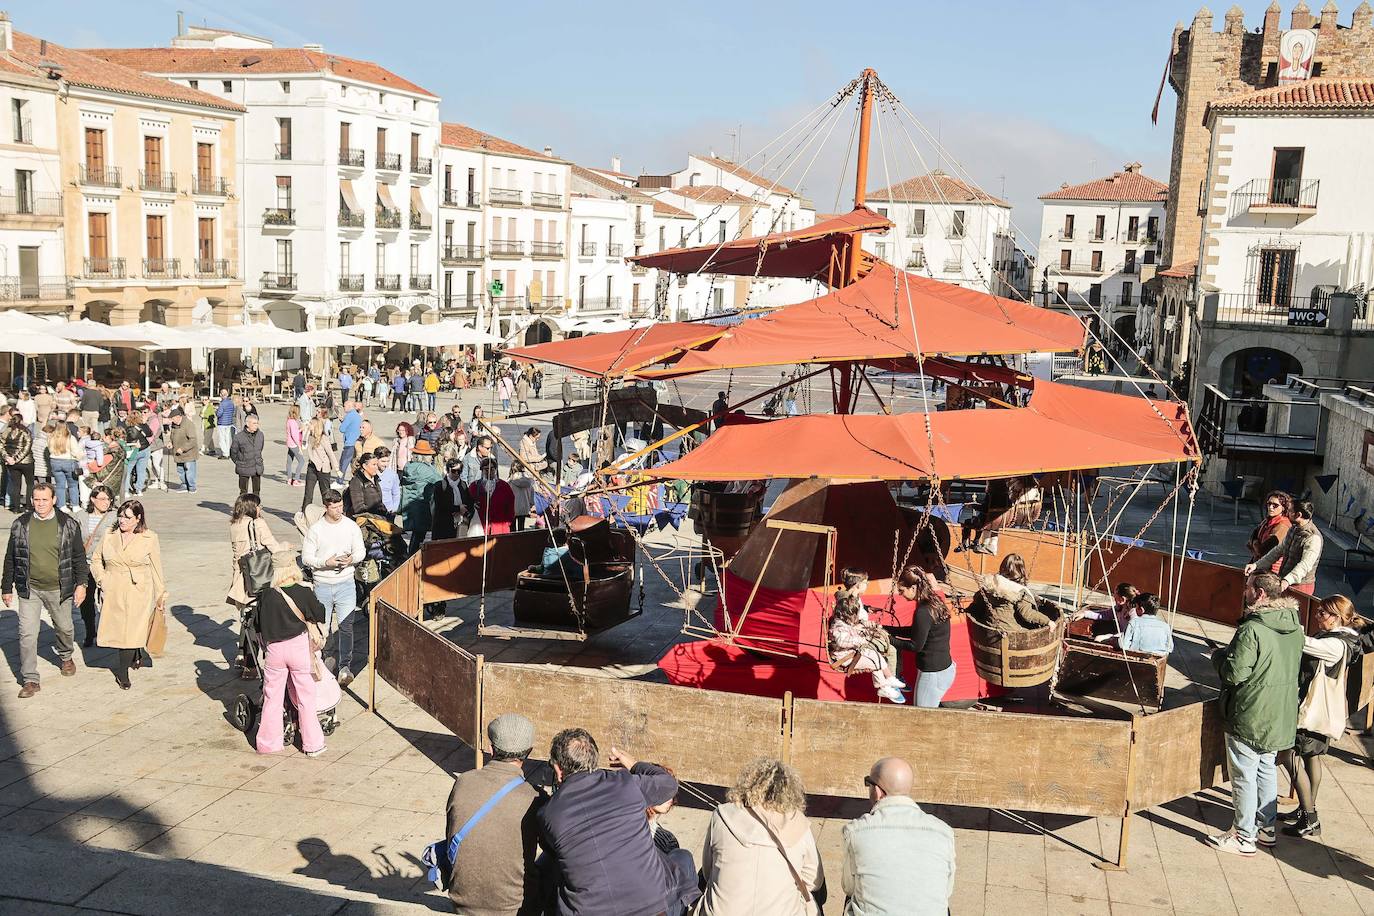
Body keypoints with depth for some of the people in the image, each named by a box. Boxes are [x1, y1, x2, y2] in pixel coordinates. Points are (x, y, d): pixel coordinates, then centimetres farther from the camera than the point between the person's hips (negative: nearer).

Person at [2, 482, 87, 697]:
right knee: (27, 634, -4)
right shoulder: (20, 525, -1)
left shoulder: (68, 524, -4)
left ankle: (66, 657, 46)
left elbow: (79, 556, 1)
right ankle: (30, 680, 4)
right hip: (29, 589, 0)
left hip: (59, 589, 0)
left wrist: (81, 584, -6)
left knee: (64, 628, 16)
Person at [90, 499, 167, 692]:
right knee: (118, 631, 8)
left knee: (132, 631, -7)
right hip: (113, 595, 3)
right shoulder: (110, 537, 6)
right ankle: (135, 655, 37)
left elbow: (157, 570, 3)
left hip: (138, 595, -3)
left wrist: (161, 597, 5)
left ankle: (122, 671, 10)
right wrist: (102, 580, 4)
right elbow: (96, 560, 19)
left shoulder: (149, 539, -2)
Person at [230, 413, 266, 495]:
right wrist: (239, 463, 5)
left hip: (257, 469, 4)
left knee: (256, 491, 10)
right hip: (244, 470, -4)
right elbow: (233, 452, 0)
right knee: (243, 492, 3)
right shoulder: (239, 436, -13)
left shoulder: (260, 435, -1)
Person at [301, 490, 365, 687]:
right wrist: (326, 562, -18)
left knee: (346, 625, -9)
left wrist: (351, 559, -13)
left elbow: (360, 551, 9)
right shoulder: (315, 530, -4)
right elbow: (306, 558, -2)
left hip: (346, 583, 0)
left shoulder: (351, 526, 2)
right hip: (322, 585, 0)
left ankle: (345, 667, -9)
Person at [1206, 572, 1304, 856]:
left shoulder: (1251, 630, -24)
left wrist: (1219, 655, -3)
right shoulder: (1296, 628, 3)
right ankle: (1266, 828, 32)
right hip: (1280, 716, 8)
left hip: (1249, 718, -8)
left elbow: (1233, 674, -23)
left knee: (1243, 776, 4)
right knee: (1266, 769, 21)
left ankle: (1244, 837, 13)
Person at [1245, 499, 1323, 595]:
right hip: (1285, 582, 8)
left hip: (1299, 586, -8)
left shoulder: (1313, 538, -20)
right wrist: (1256, 565, 11)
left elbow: (1305, 565, -32)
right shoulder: (1293, 529, 10)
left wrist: (1287, 581, -47)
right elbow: (1279, 550, 19)